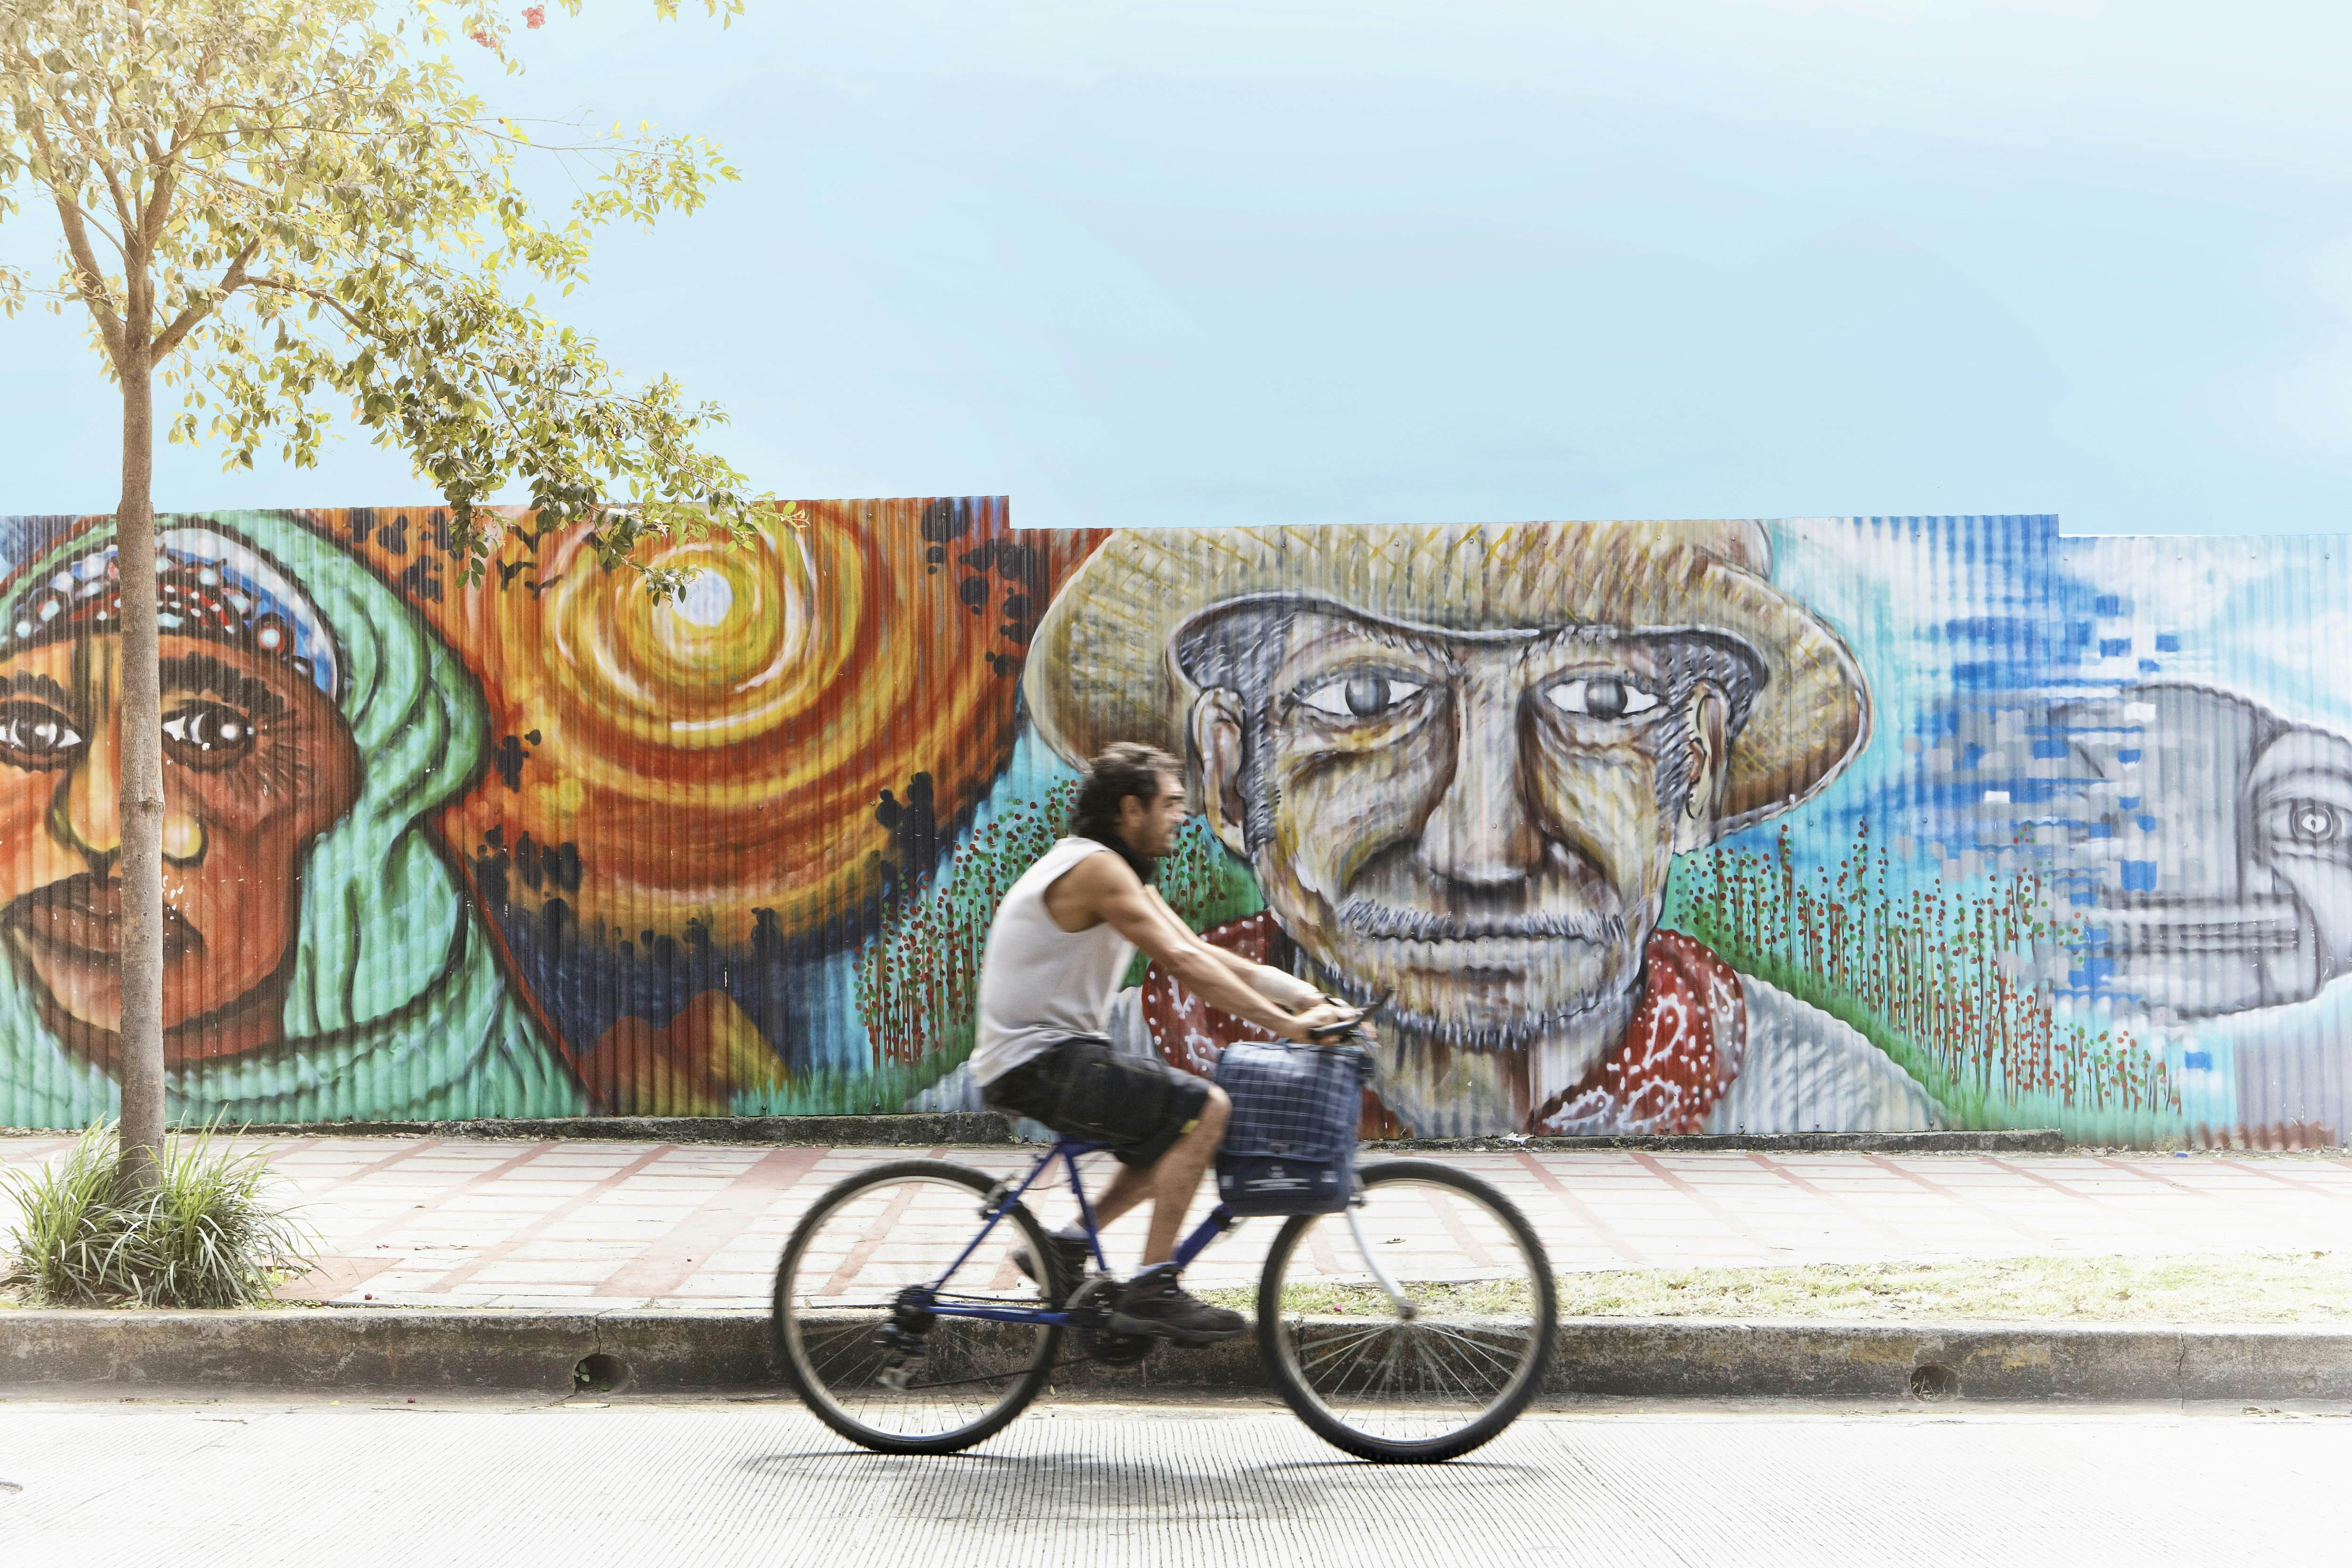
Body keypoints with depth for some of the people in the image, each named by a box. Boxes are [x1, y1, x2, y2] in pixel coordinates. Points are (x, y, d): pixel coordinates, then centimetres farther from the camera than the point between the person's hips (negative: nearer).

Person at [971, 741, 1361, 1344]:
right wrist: (1286, 1024, -25)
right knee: (1202, 1108, -18)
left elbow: (1203, 952, 10)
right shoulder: (1096, 867, -16)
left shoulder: (1125, 874, 16)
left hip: (1052, 1055, 10)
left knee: (1182, 1124, 14)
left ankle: (1067, 1246, 14)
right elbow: (1183, 963, -24)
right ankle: (1152, 1291, -15)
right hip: (1037, 1062, -10)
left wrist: (1306, 997, 1)